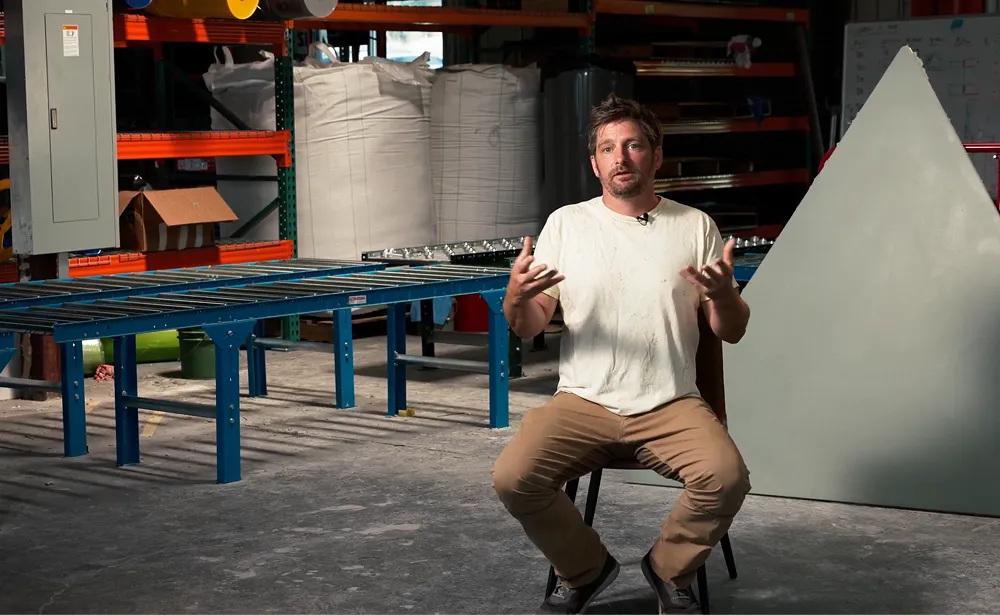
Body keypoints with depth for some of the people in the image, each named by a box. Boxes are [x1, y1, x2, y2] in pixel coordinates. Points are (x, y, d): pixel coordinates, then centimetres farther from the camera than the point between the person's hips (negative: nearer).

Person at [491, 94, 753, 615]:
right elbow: (528, 330, 4)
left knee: (727, 478, -27)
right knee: (512, 477, -24)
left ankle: (670, 570, 4)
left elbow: (732, 333, 6)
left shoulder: (694, 226, 5)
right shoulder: (565, 223, 5)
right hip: (584, 402, 0)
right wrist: (515, 298, -21)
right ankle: (583, 571, 5)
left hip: (670, 405, 0)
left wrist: (723, 296, -18)